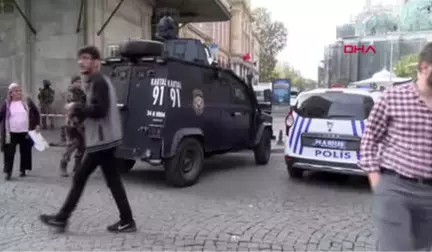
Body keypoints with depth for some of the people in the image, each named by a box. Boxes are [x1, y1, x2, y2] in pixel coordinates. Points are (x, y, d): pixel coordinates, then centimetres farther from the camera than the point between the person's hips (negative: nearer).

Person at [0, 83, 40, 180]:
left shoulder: (27, 101, 0)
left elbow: (36, 112, 7)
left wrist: (37, 125, 0)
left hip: (25, 132, 1)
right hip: (11, 133, -1)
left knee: (25, 151, 10)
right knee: (9, 152, -2)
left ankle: (23, 170, 25)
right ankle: (8, 171, 8)